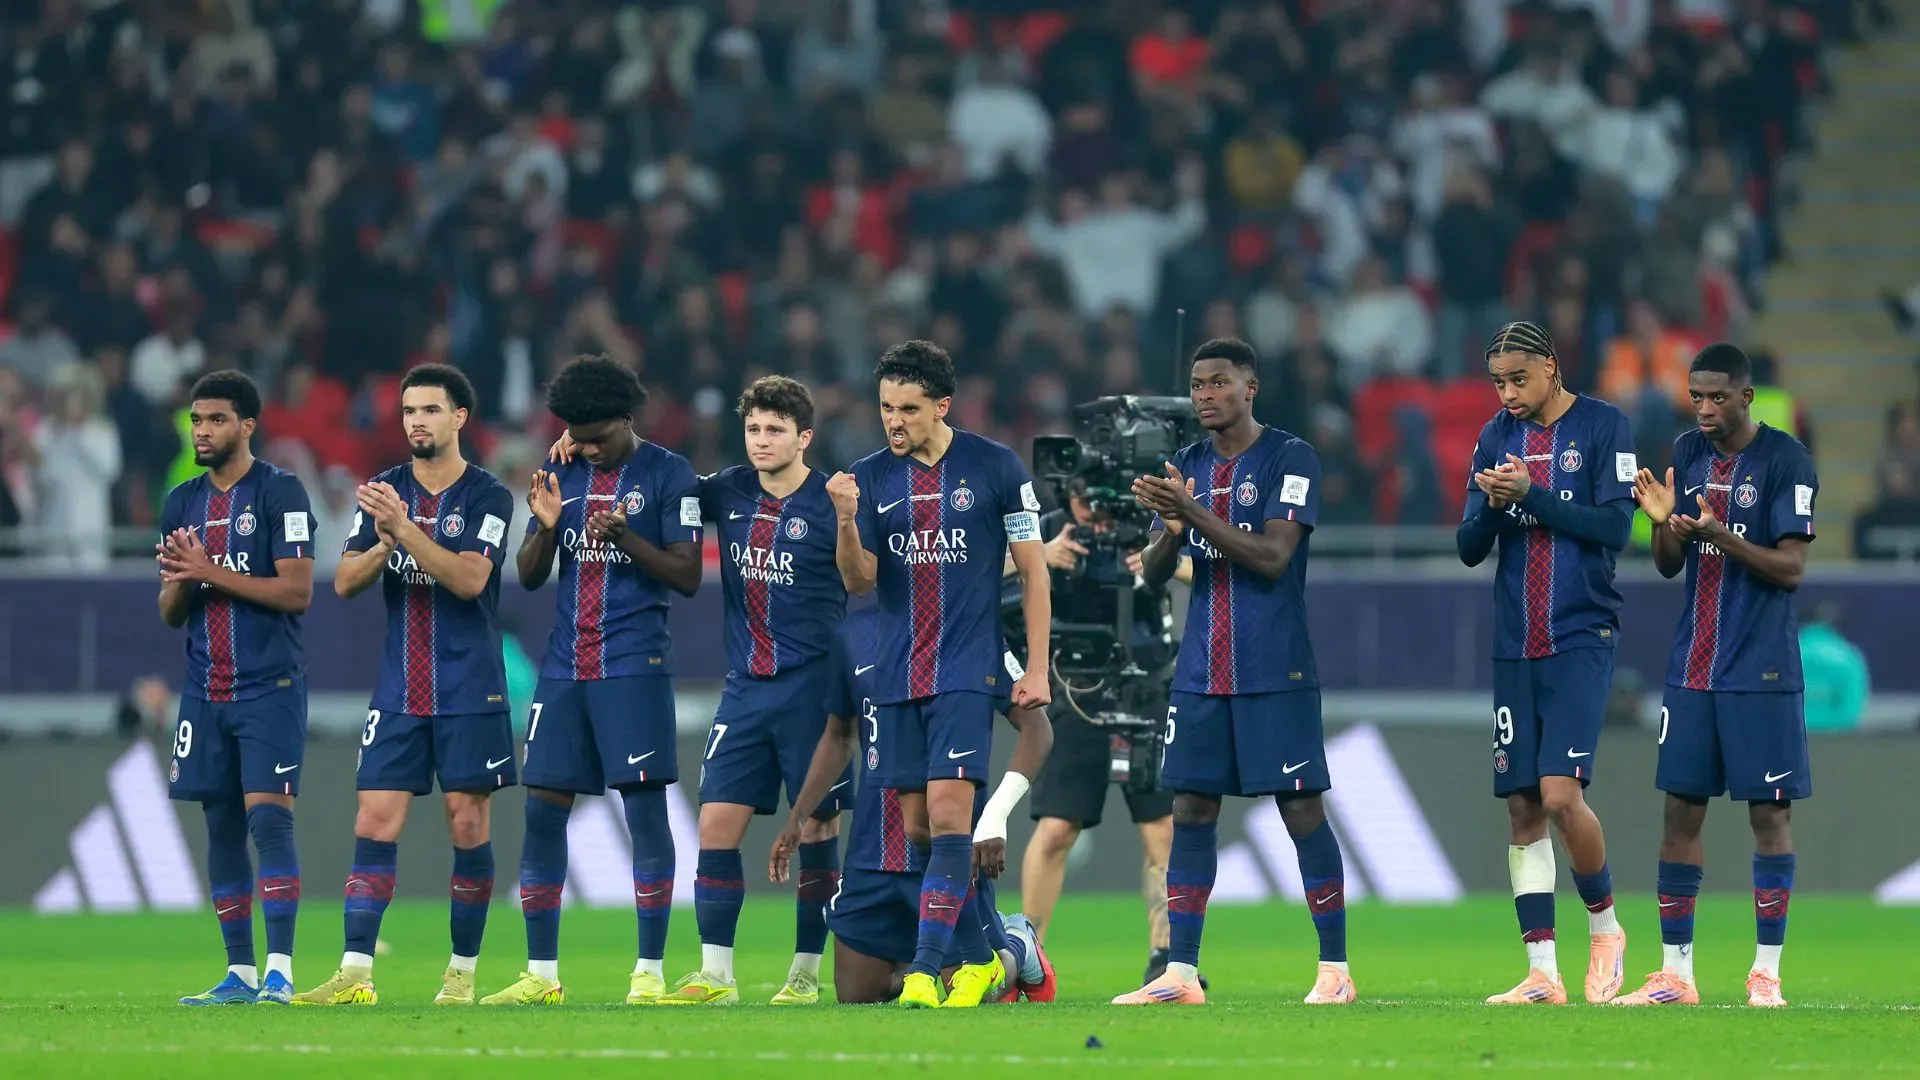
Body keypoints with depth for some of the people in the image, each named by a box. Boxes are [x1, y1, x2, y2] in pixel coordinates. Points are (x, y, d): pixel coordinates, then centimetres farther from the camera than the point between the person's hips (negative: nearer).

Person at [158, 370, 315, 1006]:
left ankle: (280, 969, -16)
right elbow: (170, 615, 15)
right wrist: (179, 578, -8)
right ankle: (240, 973, 10)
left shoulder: (281, 493, -5)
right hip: (207, 689, 6)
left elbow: (297, 592, -12)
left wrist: (210, 572, -15)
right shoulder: (182, 504, 14)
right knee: (221, 826, 6)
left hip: (271, 685, -6)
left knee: (268, 816, -14)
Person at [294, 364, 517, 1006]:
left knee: (468, 825, 0)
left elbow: (469, 578, -18)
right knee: (374, 825, -4)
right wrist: (382, 544, -16)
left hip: (469, 693, -3)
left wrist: (405, 528, -26)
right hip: (399, 690, 3)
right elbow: (345, 582, 3)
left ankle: (463, 972, 9)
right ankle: (355, 974, -6)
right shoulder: (385, 492, 9)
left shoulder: (488, 496, -4)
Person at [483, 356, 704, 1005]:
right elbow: (529, 577, 13)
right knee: (542, 809, 2)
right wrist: (546, 527, -6)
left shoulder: (667, 475, -2)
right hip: (565, 665, 5)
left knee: (645, 806, -7)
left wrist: (627, 538, -20)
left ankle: (650, 972, -4)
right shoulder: (563, 475, 13)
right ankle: (541, 974, 8)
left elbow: (688, 576, -6)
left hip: (634, 665, -5)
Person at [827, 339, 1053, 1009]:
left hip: (967, 673, -4)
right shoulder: (870, 477, 6)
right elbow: (858, 582, 3)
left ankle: (926, 971, -21)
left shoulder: (995, 468, -3)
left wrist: (1037, 669, -2)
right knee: (913, 823, 4)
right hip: (897, 677, 4)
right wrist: (847, 521, -16)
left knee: (948, 815, -16)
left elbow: (1033, 571, 2)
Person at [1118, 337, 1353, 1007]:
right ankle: (1180, 973, 4)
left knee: (1301, 810, -4)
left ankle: (1335, 968, 2)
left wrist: (1193, 512, -23)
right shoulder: (1188, 468, 12)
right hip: (1202, 671, 6)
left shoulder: (1290, 460, -6)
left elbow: (1272, 556, -17)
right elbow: (1154, 574, 9)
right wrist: (1169, 530, -13)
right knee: (1191, 811, 2)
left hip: (1276, 672, -6)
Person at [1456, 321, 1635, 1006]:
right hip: (1515, 644, 5)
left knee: (1560, 794, -16)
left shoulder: (1602, 428, -3)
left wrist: (1532, 496, -16)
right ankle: (1541, 972, 4)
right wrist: (1492, 505, -11)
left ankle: (1605, 926, 8)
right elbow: (1469, 548, 9)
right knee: (1522, 807, 2)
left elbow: (1614, 526, -12)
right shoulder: (1497, 437, 11)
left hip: (1581, 640, -5)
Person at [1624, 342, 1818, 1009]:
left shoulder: (1786, 461, -7)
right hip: (1693, 671, 5)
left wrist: (1718, 534, -23)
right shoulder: (1687, 455, 9)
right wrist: (1666, 524, -10)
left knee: (1770, 812, -2)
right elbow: (1668, 566, 11)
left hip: (1762, 672, -5)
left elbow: (1792, 568, -12)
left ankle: (1767, 972, 3)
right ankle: (1675, 972, 8)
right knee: (1681, 809, 3)